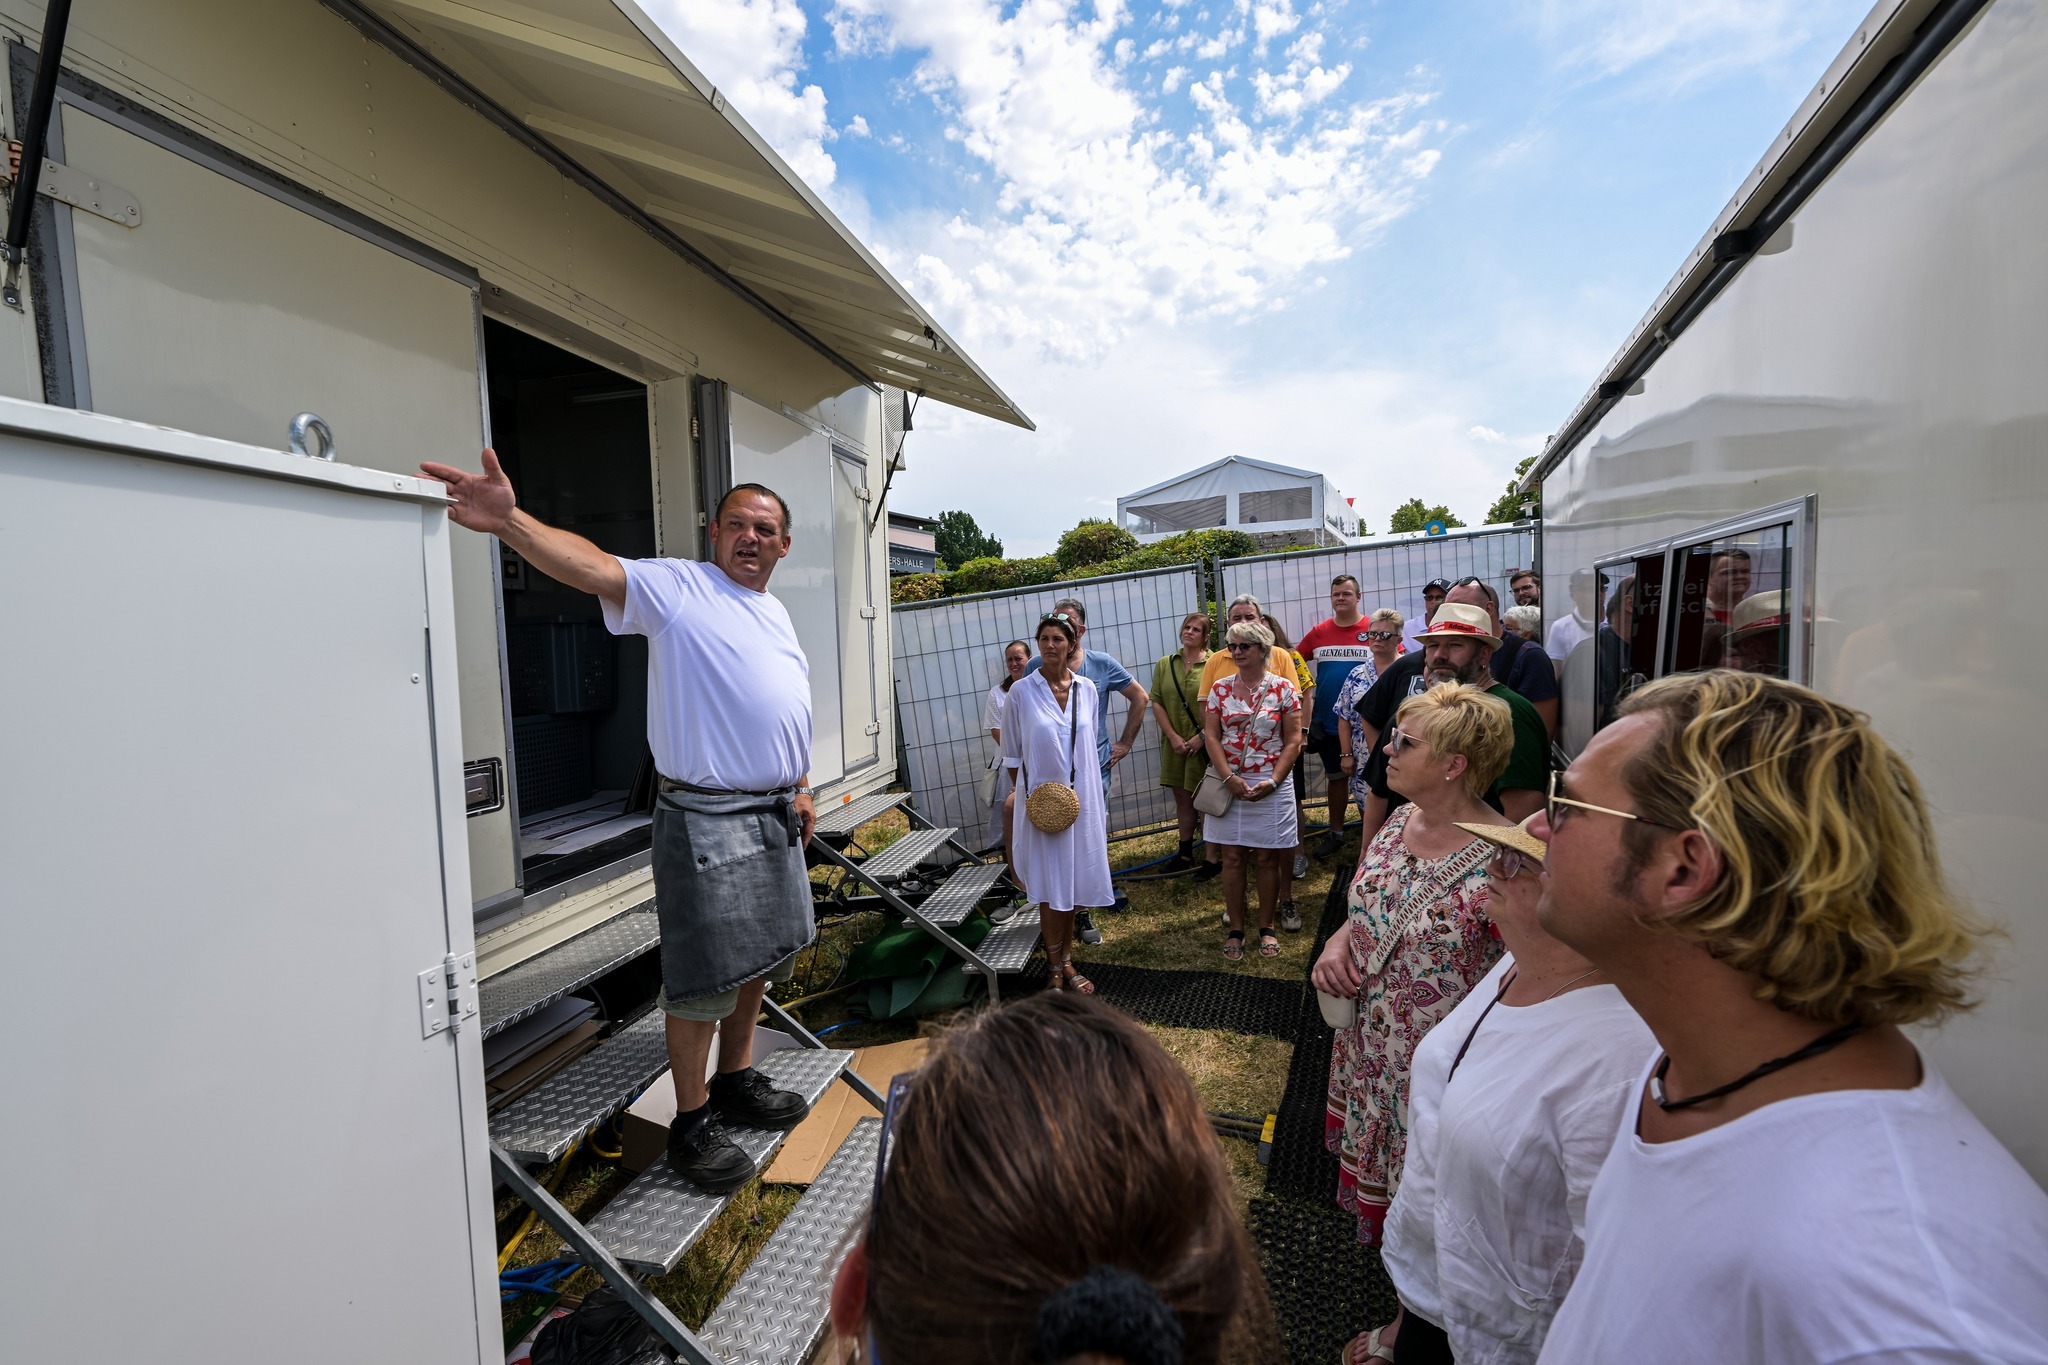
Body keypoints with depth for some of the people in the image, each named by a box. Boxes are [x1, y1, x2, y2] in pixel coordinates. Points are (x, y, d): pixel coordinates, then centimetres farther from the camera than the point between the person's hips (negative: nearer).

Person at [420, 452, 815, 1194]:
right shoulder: (677, 586, -7)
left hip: (774, 814, 8)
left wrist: (799, 789, 19)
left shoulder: (777, 613, 16)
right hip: (706, 818, -8)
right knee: (704, 975, 2)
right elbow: (593, 566, -26)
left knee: (758, 959, 19)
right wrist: (510, 521, -43)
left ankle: (737, 1081, 38)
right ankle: (692, 1122, 21)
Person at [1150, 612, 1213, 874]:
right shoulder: (1165, 664, 6)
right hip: (1176, 744, 4)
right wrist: (1173, 737, -6)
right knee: (1182, 797, 12)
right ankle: (1185, 854, 22)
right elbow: (1156, 702, 3)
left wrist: (1201, 737, -15)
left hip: (1205, 744, -4)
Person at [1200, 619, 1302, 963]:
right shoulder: (1220, 689, 3)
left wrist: (1273, 781, -13)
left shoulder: (1283, 687, -2)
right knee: (1232, 857, 6)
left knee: (1268, 858, 8)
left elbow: (1293, 740, -3)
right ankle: (1235, 929, 18)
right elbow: (1211, 736, -1)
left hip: (1271, 785, -1)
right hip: (1229, 784, 2)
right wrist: (1229, 778, -12)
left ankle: (1266, 928, 23)